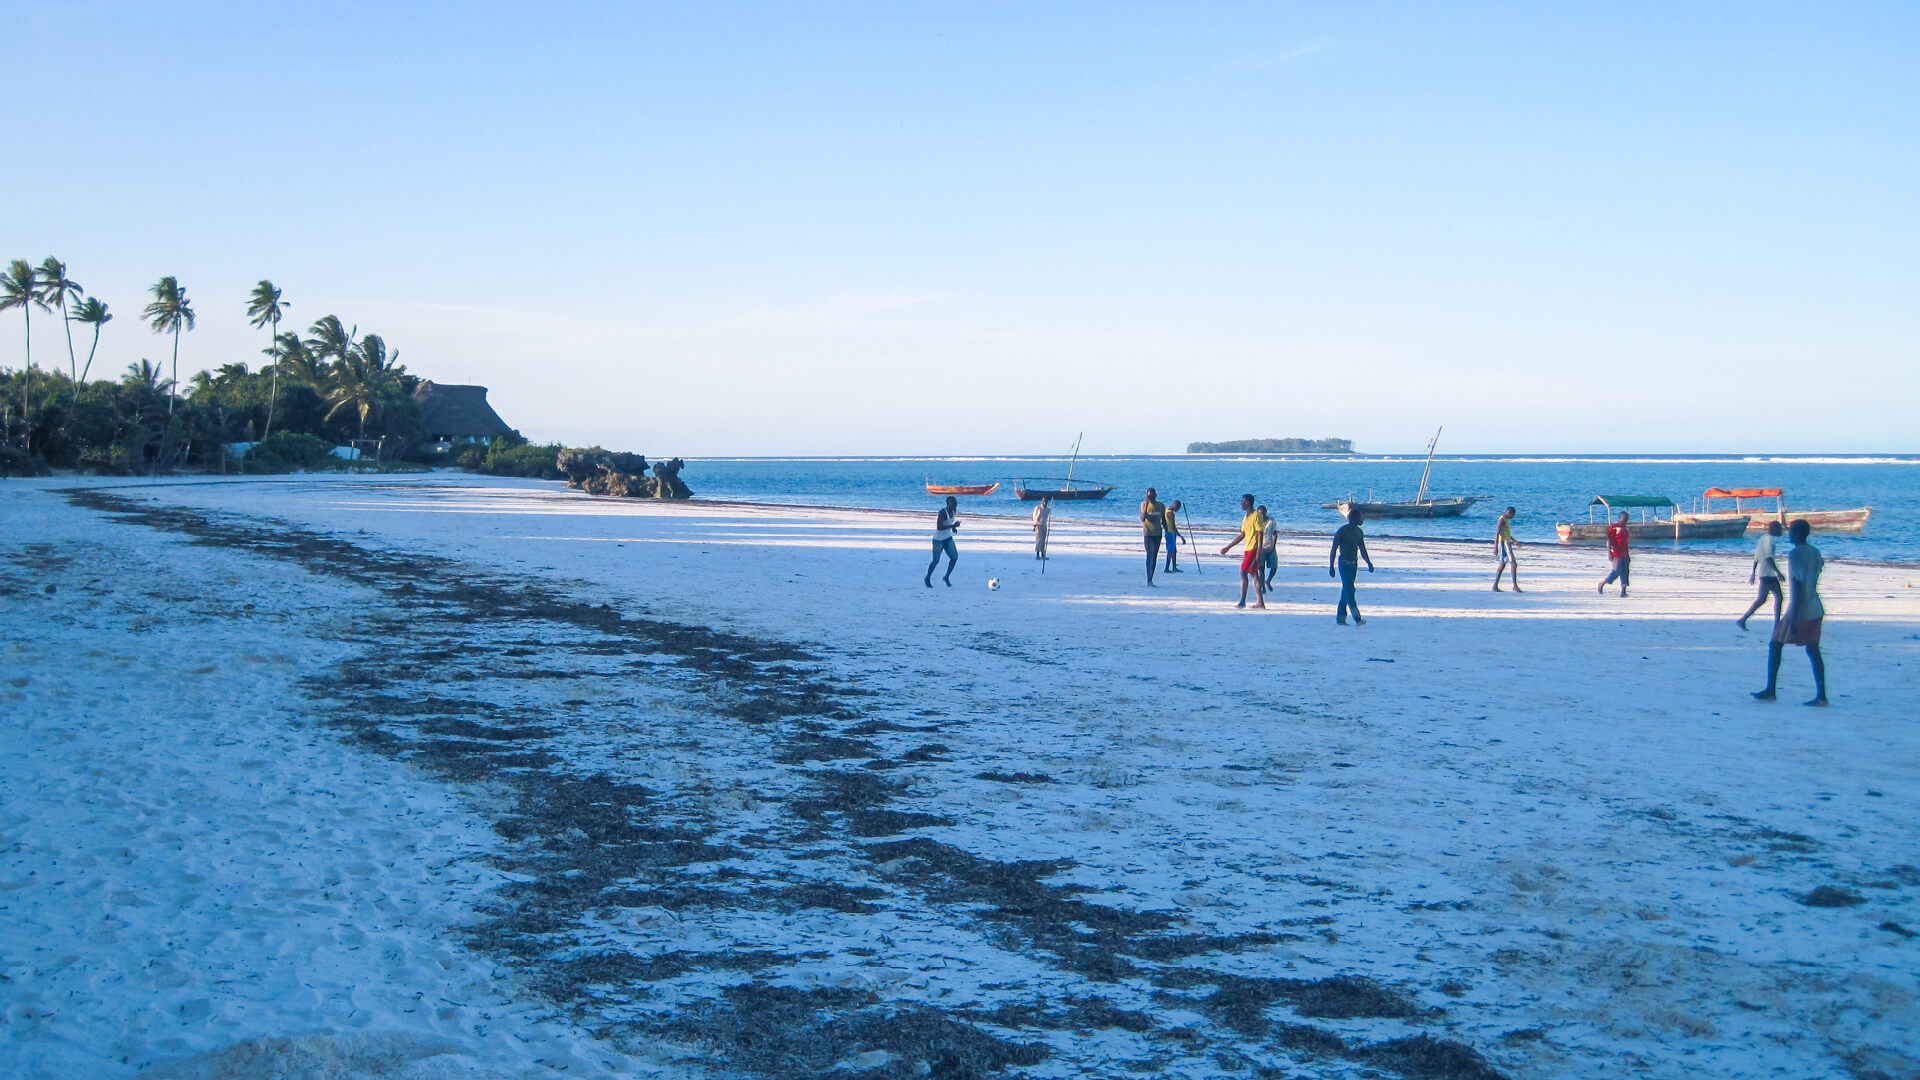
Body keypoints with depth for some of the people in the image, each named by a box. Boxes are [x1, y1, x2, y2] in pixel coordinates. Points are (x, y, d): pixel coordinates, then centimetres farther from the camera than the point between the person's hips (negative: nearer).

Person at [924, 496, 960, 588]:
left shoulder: (953, 511, 3)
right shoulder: (943, 512, -22)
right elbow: (939, 527, -29)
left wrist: (953, 528, 4)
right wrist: (953, 526, -29)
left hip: (948, 538, 7)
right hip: (938, 539, -7)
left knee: (955, 557, -5)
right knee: (936, 560, 0)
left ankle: (947, 577, 11)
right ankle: (927, 579, 21)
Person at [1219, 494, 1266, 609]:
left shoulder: (1256, 515, -11)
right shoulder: (1246, 517, 16)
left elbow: (1260, 534, -16)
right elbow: (1242, 535, 21)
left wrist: (1258, 553, -21)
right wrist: (1228, 547, 21)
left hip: (1254, 549, -9)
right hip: (1248, 549, 9)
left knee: (1243, 572, -12)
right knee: (1254, 575, 8)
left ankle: (1242, 601, -11)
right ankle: (1261, 603, 9)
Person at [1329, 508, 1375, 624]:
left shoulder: (1359, 532, 11)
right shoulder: (1342, 531, -11)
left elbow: (1362, 550, 18)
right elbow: (1333, 549, -10)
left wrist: (1369, 563, 6)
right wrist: (1331, 566, -12)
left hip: (1354, 563, 8)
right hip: (1344, 563, -8)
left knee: (1346, 591, 9)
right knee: (1349, 590, -13)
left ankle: (1341, 618, 14)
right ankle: (1357, 619, -20)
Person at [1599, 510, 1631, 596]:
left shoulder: (1625, 528, 16)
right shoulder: (1614, 527, -8)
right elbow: (1609, 540, -11)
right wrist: (1609, 553, -17)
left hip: (1624, 554, 8)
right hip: (1616, 554, -8)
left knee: (1624, 573, 2)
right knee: (1617, 571, -9)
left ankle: (1623, 591, 1)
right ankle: (1602, 584, 8)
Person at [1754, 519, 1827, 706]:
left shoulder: (1795, 555, -16)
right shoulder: (1815, 553, 11)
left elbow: (1797, 586, -21)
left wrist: (1794, 618, -21)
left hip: (1799, 612, -8)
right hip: (1816, 610, 8)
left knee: (1775, 645, 6)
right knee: (1813, 651, 6)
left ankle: (1770, 690, 8)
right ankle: (1821, 696, -1)